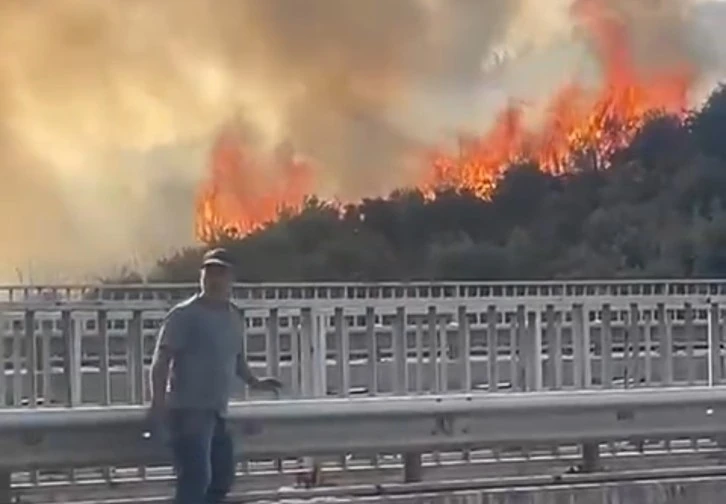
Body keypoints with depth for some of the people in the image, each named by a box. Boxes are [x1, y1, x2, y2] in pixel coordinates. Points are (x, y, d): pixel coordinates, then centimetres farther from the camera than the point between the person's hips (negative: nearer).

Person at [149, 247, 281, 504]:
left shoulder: (233, 316, 13)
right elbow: (161, 359, -16)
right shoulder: (185, 314, -10)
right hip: (189, 410, -9)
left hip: (216, 411, 9)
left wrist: (255, 382, 23)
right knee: (196, 478, -17)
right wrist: (158, 401, -26)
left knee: (223, 476, 16)